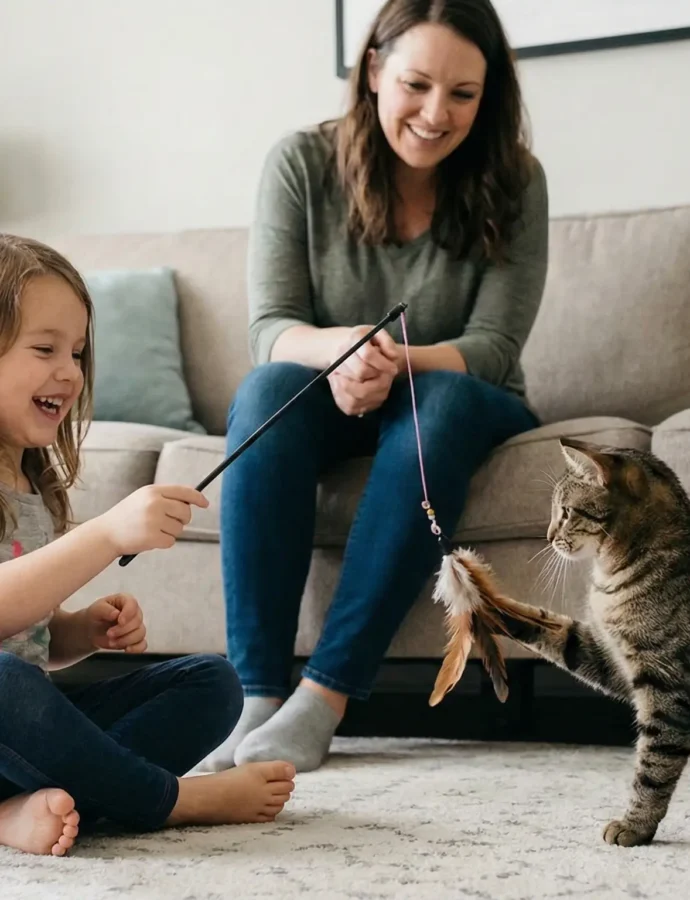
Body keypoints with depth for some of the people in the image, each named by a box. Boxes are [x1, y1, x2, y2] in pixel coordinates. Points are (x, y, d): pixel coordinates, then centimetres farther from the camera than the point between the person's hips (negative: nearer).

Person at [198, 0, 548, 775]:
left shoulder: (512, 182, -9)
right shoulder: (302, 163, -10)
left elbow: (493, 347, -15)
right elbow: (269, 329, -14)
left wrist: (394, 364, -36)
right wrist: (340, 347, -39)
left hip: (460, 402, 0)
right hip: (326, 403, 1)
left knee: (441, 400, -35)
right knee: (268, 389, -32)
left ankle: (324, 697, -37)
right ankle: (258, 696, -37)